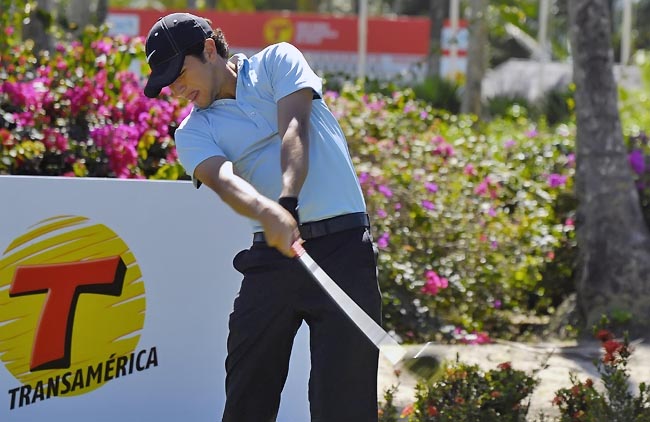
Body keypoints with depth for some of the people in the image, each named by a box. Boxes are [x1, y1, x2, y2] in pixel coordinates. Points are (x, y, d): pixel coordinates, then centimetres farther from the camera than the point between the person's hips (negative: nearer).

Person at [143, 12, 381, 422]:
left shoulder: (277, 62, 8)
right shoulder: (193, 133, 10)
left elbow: (294, 131, -10)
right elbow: (223, 179, -11)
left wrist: (288, 201, -28)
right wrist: (267, 213, -34)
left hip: (342, 246, -3)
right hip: (272, 252, 4)